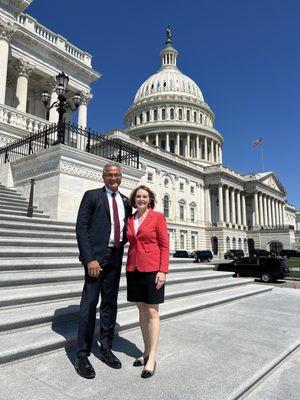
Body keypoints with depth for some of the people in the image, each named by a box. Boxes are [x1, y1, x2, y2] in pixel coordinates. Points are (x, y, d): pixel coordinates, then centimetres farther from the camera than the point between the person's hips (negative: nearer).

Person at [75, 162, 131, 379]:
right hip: (96, 256, -5)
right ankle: (83, 355, 11)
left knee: (110, 303, 12)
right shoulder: (92, 196, -1)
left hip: (116, 257, 5)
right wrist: (90, 258, -15)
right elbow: (81, 228, -8)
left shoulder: (125, 201, 14)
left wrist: (122, 243, 4)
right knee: (90, 303, -2)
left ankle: (106, 349, 27)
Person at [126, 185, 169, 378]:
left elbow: (165, 246, -6)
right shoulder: (130, 219, 10)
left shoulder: (158, 217, -4)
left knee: (152, 312, 0)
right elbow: (131, 244, 14)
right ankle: (146, 351, 24)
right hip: (133, 268, 5)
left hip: (152, 268, -5)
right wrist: (129, 267, 12)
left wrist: (163, 270, -13)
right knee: (142, 309, 12)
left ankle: (152, 357, 9)